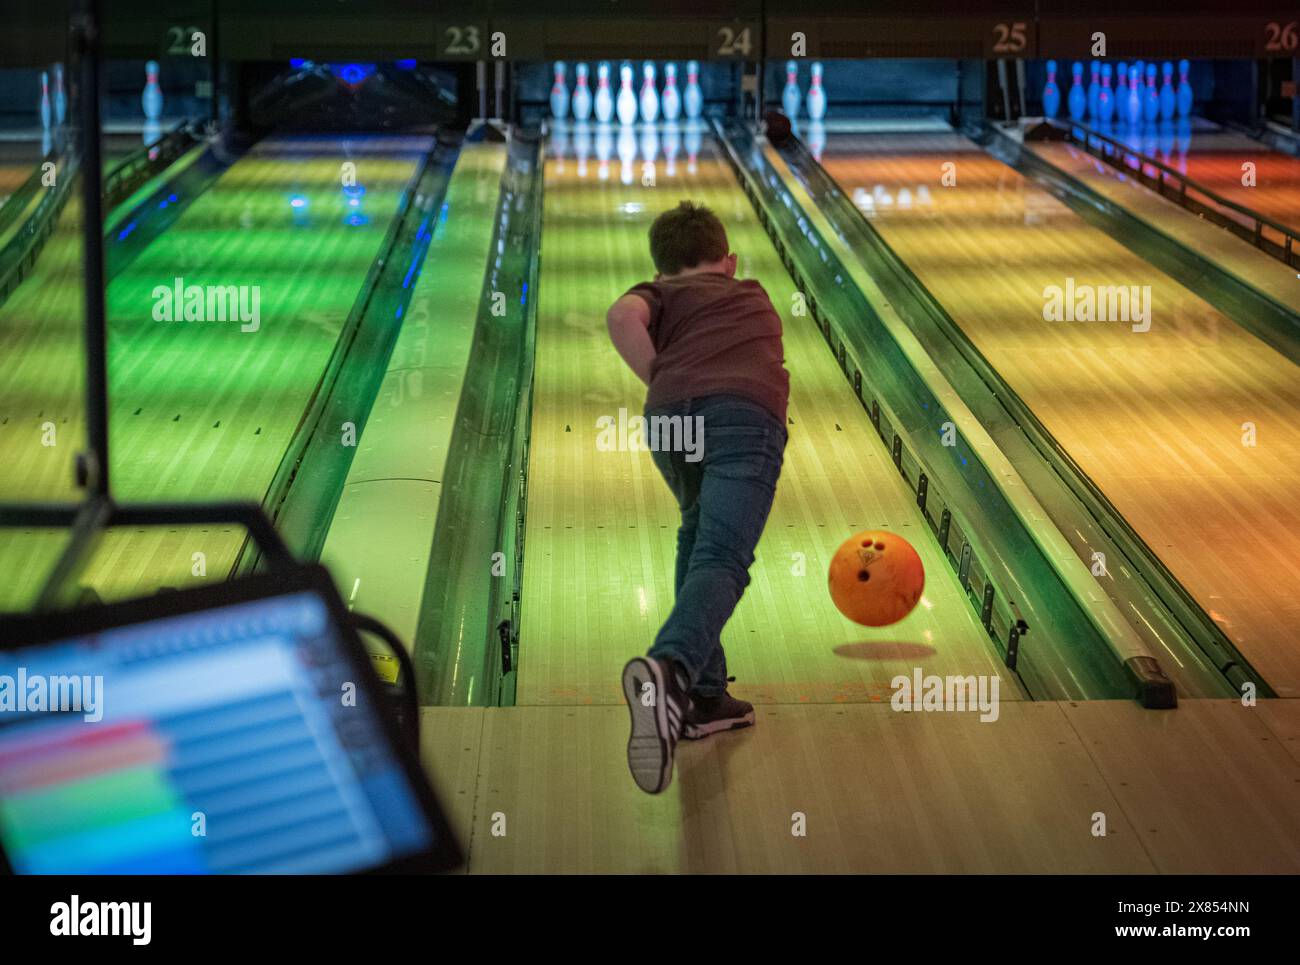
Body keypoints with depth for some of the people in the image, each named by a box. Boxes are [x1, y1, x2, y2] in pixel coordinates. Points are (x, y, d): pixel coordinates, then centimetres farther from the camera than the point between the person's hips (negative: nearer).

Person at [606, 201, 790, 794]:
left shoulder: (661, 293, 28)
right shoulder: (754, 297, 39)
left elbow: (623, 316, 3)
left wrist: (662, 385, 12)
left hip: (670, 417, 1)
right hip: (747, 416, -1)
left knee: (701, 539, 27)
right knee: (721, 561, -17)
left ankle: (702, 697, 21)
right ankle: (671, 667, -46)